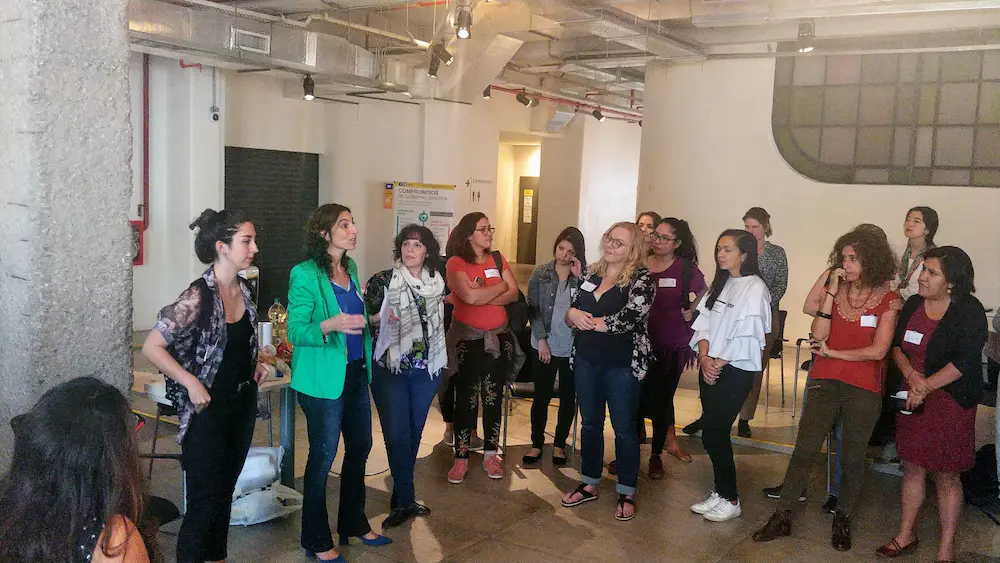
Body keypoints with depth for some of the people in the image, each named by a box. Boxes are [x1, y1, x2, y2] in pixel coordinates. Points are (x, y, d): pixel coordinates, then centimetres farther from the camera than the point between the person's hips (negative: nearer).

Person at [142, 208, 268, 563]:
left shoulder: (243, 290, 3)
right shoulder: (198, 297, -20)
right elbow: (152, 347, -20)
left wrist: (254, 364, 6)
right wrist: (192, 384, -22)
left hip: (243, 406, 7)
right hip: (208, 412, -7)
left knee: (225, 493, 19)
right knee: (205, 501, 1)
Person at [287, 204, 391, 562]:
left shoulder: (351, 268, 7)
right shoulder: (305, 275, -16)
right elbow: (295, 332, -18)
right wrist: (330, 326, -33)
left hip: (357, 372, 8)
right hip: (324, 378, -8)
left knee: (360, 448, 17)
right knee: (323, 456, 3)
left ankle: (354, 523, 36)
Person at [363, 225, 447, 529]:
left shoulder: (438, 282, 5)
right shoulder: (382, 281, -6)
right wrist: (378, 319, -24)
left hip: (426, 369, 4)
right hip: (390, 368, -4)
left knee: (414, 433, 12)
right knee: (398, 435, -5)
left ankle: (401, 497, 27)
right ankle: (406, 501, 8)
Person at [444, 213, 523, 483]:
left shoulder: (497, 259, 6)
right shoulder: (455, 263, -9)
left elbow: (514, 294, -3)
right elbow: (469, 296, -24)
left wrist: (482, 295, -17)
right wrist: (500, 287, -10)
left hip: (499, 337, 4)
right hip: (467, 339, -4)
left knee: (494, 397, 11)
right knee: (465, 398, 1)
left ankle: (491, 454, 22)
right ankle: (461, 458, 11)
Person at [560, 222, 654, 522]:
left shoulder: (641, 278, -10)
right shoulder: (591, 273, 8)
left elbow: (631, 316, -23)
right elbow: (571, 310, 12)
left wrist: (589, 322, -13)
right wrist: (572, 314, -13)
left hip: (622, 364, -5)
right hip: (586, 360, 6)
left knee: (624, 429, 5)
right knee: (590, 423, 16)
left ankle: (627, 493, 20)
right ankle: (589, 484, 31)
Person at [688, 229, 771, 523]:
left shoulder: (755, 288, -11)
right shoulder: (719, 285, 12)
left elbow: (748, 336, -17)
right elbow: (703, 323, 8)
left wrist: (718, 363, -13)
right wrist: (705, 357, -7)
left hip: (736, 370, -7)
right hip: (710, 367, 7)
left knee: (714, 433, -5)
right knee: (713, 433, 9)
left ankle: (730, 499, 10)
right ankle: (720, 493, 22)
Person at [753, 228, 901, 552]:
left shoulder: (887, 299, -4)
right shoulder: (837, 291, 6)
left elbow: (878, 350, -11)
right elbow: (818, 335, -7)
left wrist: (832, 353, -6)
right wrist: (832, 291, -10)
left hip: (864, 390, -2)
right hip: (826, 383, 2)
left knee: (852, 458, 10)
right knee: (804, 450, 3)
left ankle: (842, 519, 28)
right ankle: (782, 516, 11)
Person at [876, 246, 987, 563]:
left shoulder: (969, 312, -11)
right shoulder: (913, 305, 5)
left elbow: (964, 362, -17)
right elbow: (896, 345, 7)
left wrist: (925, 387, -17)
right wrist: (911, 375, -11)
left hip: (950, 401, -5)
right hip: (912, 397, 5)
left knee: (946, 474, 4)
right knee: (912, 466, 12)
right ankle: (906, 536, 25)